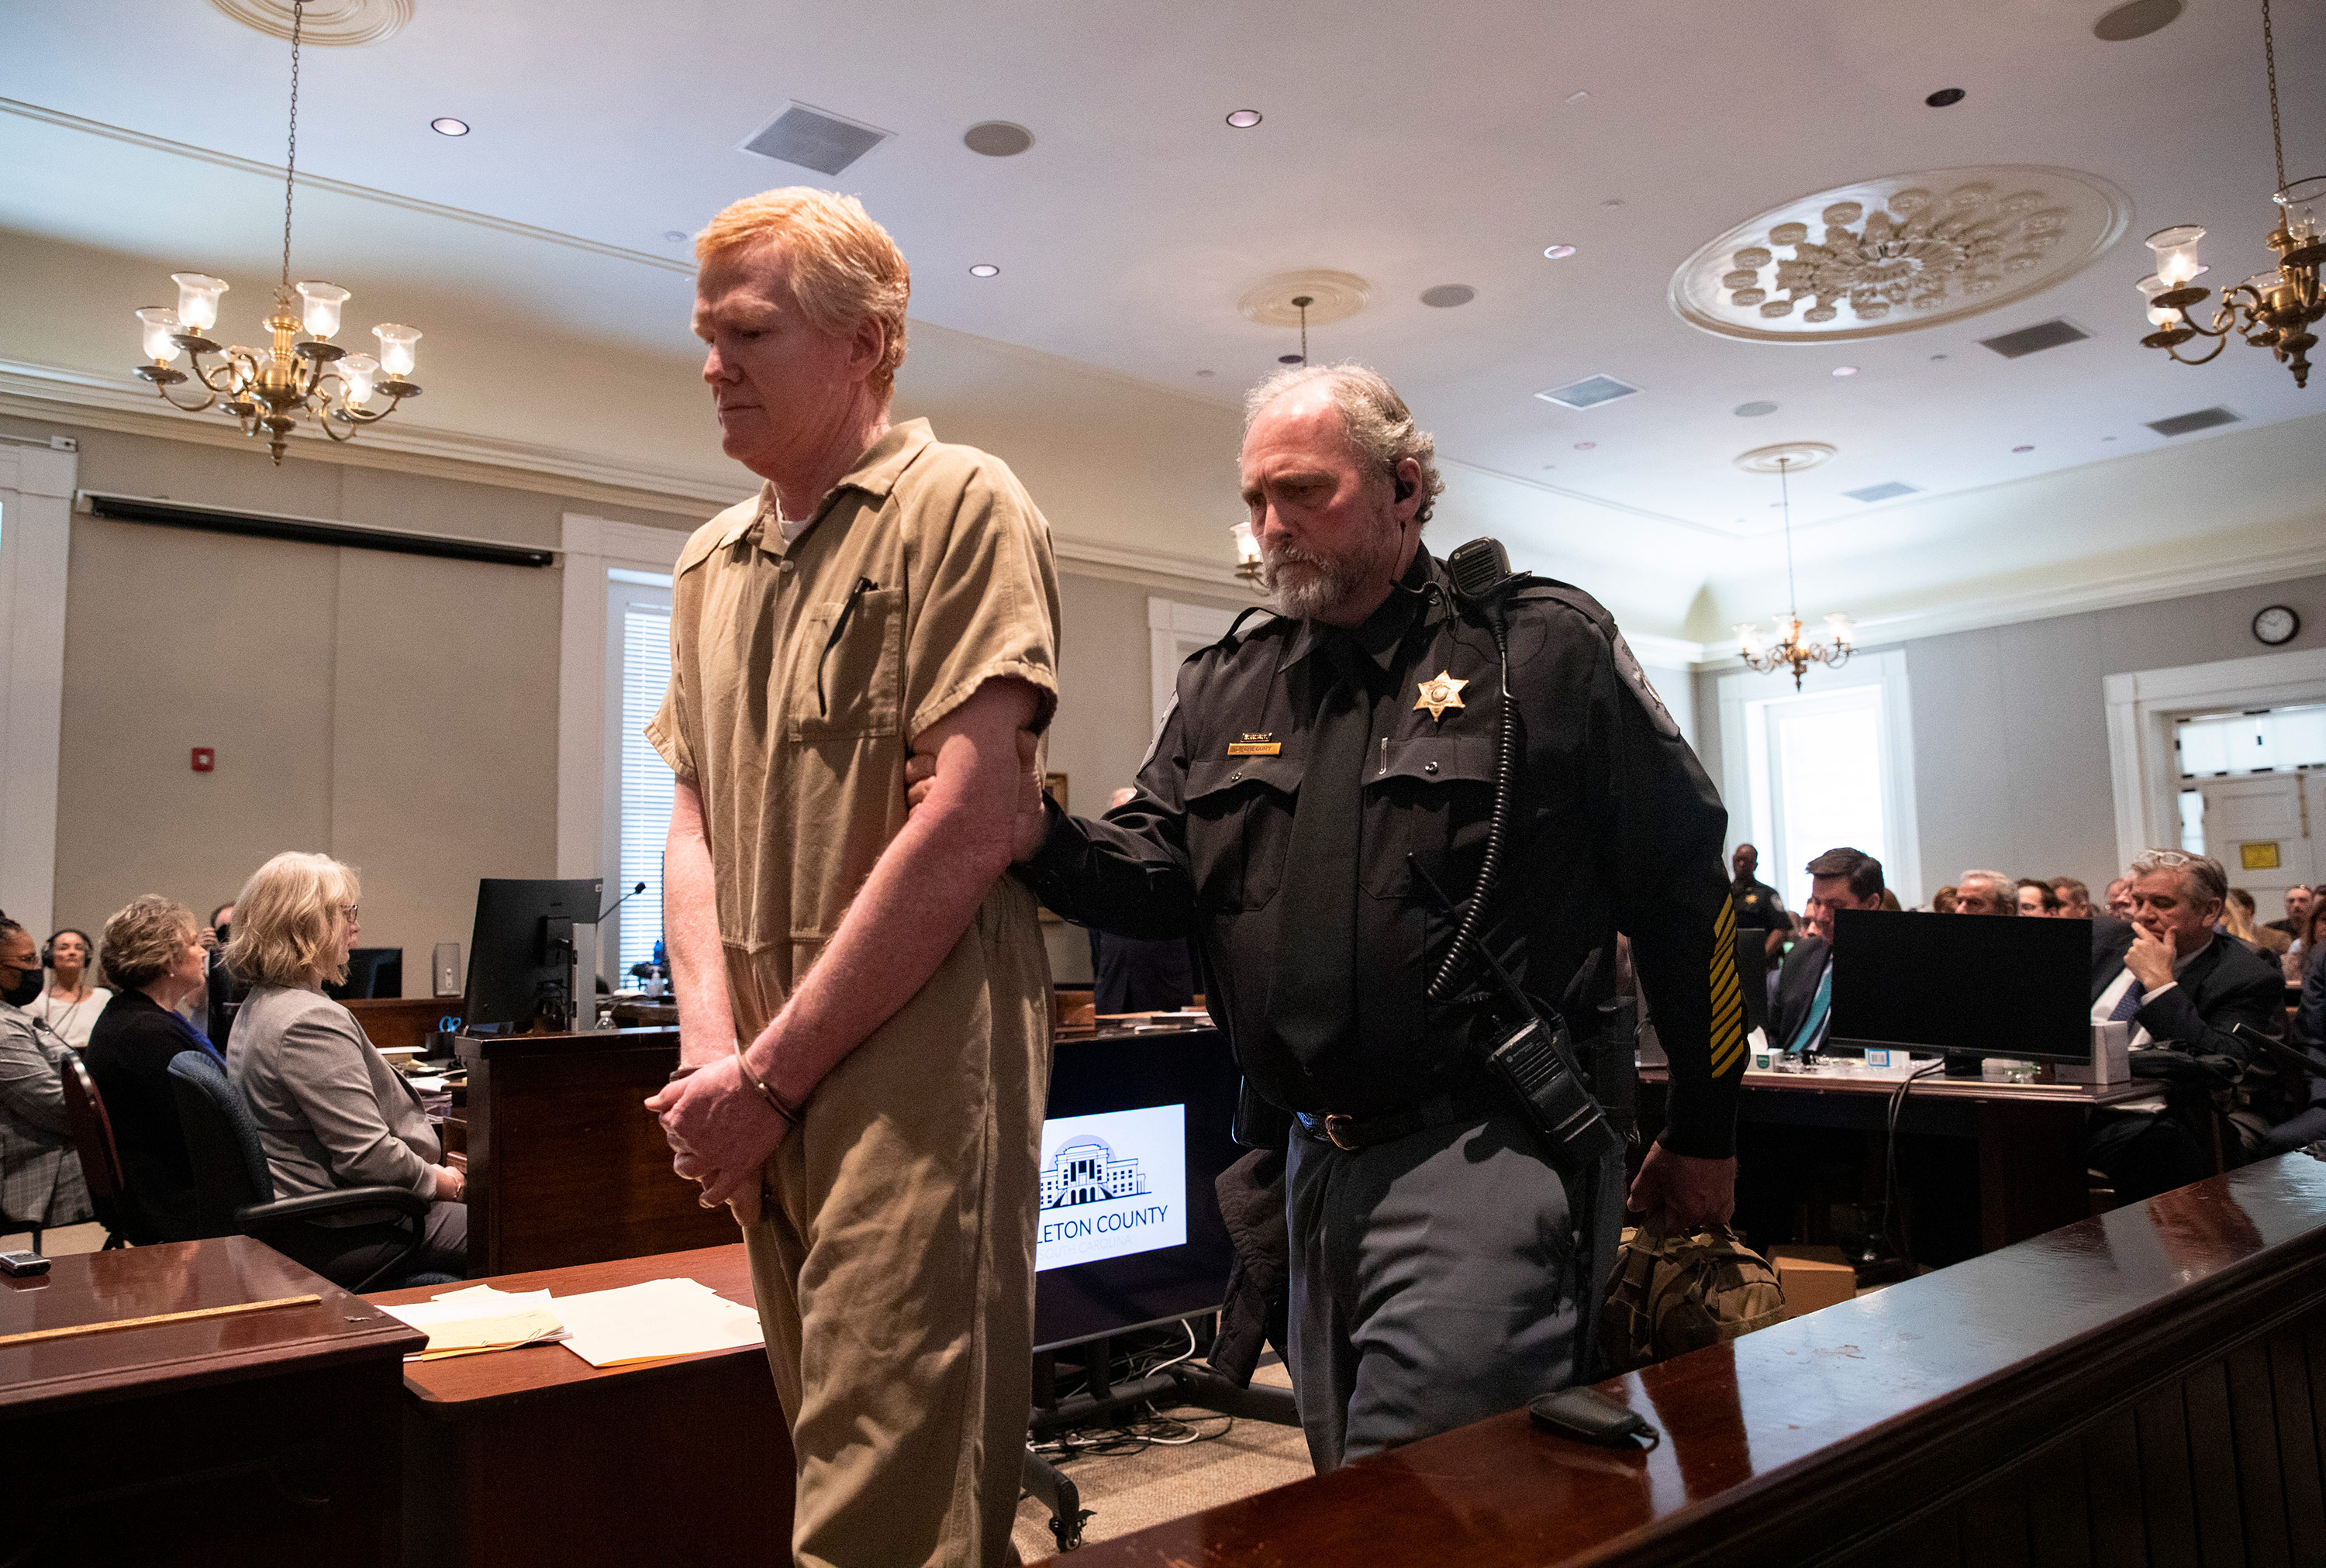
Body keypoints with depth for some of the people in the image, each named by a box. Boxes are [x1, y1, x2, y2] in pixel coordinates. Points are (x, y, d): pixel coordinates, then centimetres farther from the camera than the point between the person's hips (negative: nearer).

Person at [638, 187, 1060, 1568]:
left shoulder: (961, 504, -6)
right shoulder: (710, 563, 16)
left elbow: (968, 830, -15)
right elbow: (696, 823, 14)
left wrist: (770, 1075, -12)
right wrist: (712, 1052, -2)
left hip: (915, 1069, -7)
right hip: (766, 1097, 7)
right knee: (830, 1445, 17)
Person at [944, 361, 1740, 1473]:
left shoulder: (1543, 646, -4)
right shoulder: (1223, 687, 11)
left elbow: (1684, 883, -1)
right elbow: (1158, 876, 5)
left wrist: (1706, 1134, 2)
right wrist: (1039, 838, -17)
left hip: (1482, 1152, -6)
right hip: (1316, 1162, 6)